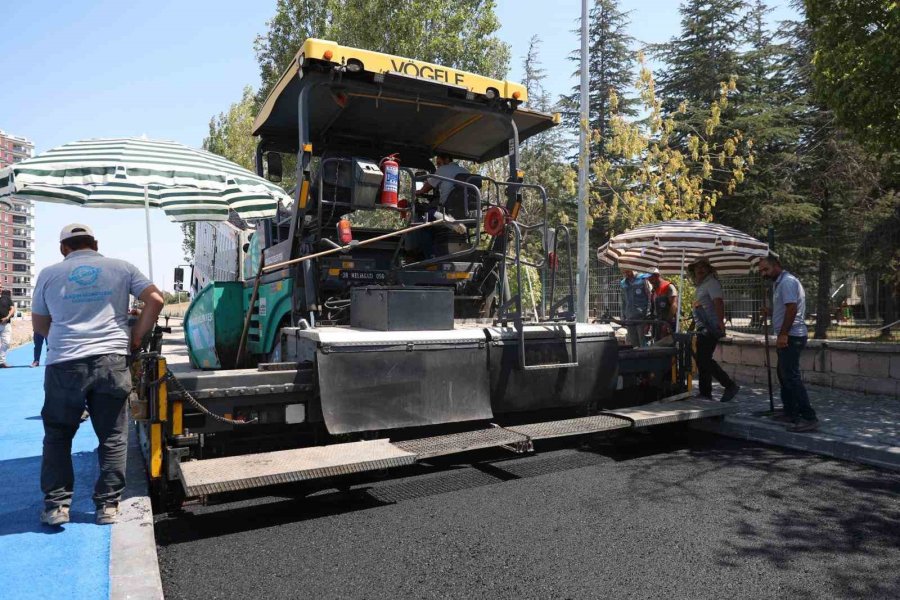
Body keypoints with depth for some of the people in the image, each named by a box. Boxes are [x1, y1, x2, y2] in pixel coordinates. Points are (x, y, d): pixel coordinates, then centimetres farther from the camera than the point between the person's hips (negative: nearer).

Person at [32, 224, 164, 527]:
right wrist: (135, 337, 7)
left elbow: (39, 324, 16)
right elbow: (155, 300, 0)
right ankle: (108, 505, 12)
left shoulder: (49, 274, 9)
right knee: (112, 438, 9)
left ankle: (56, 504, 18)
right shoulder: (121, 268, 7)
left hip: (63, 365, 1)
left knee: (57, 436, 17)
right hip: (111, 362, 0)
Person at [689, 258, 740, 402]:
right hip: (703, 330, 10)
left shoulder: (711, 283, -9)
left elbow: (718, 302, -23)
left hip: (710, 329, -10)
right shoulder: (700, 286, 19)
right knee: (702, 361, 12)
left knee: (704, 360, -12)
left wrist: (720, 322, -32)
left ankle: (730, 386, -3)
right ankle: (705, 393, 19)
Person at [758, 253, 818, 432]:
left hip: (791, 336, -11)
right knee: (784, 375, 17)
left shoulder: (787, 281, -14)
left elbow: (791, 308, -23)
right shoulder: (781, 282, 18)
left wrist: (783, 334, -24)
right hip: (787, 336, 11)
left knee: (791, 377, -12)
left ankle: (809, 418, -11)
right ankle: (790, 413, 25)